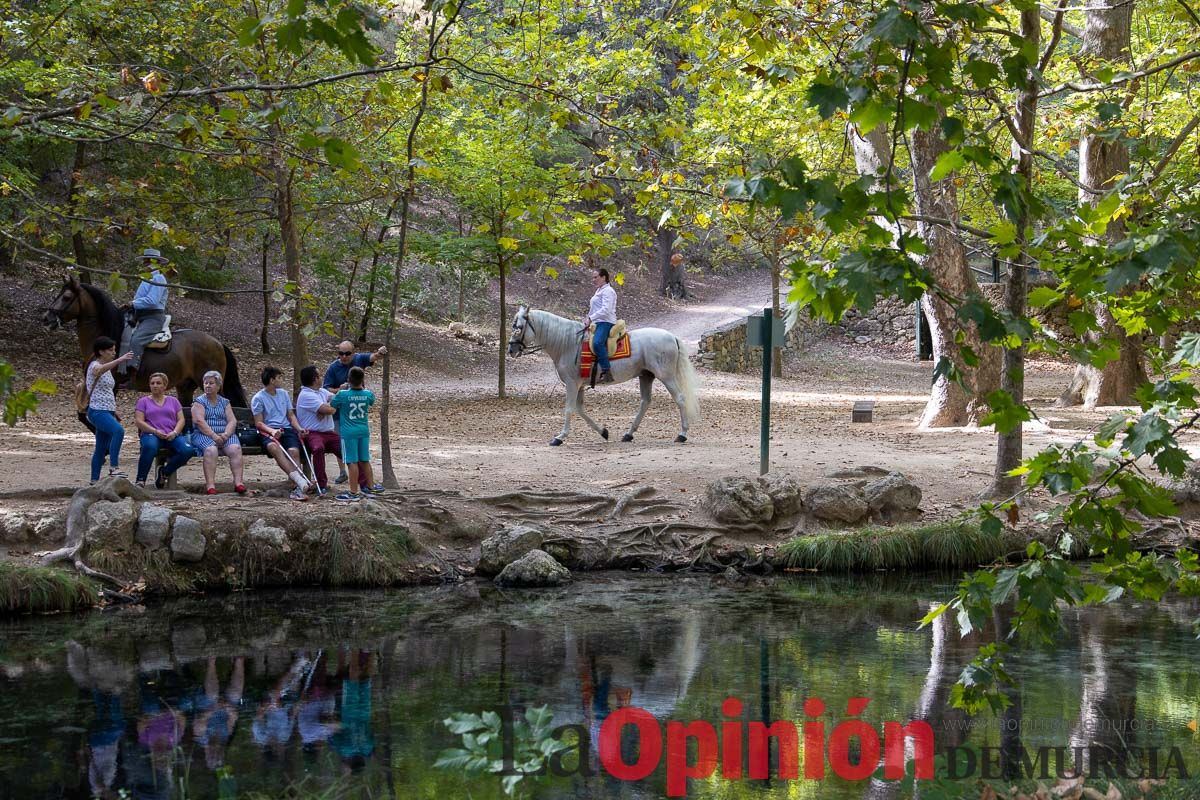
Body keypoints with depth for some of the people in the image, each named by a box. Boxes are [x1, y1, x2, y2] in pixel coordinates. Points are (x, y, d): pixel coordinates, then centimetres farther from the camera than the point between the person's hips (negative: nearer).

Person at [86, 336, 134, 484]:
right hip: (97, 411, -10)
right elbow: (100, 370, -36)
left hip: (107, 412, 10)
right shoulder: (95, 366, -9)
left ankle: (95, 480, 16)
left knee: (102, 448, 10)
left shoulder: (107, 368, 19)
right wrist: (120, 360, -50)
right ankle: (114, 467, -39)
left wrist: (113, 410, 23)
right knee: (118, 430, -33)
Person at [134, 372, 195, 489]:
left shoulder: (173, 401, 23)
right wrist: (155, 431, -13)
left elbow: (181, 420, 13)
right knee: (150, 446, -41)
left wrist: (174, 433, -9)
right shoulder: (143, 401, 16)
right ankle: (140, 481, -36)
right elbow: (139, 421, 3)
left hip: (172, 435, 3)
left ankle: (164, 472, -9)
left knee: (188, 450, -29)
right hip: (151, 434, -3)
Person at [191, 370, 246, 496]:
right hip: (204, 435, -3)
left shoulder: (225, 402, 19)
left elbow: (232, 421, 8)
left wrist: (226, 434, -13)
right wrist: (214, 436, -18)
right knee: (211, 449, -35)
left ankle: (238, 482, -35)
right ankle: (210, 485, -42)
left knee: (236, 448, -28)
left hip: (224, 435, 3)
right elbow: (199, 421, -6)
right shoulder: (199, 402, 9)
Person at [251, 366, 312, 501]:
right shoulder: (258, 398, 4)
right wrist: (272, 431, -20)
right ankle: (299, 480, -47)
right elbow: (259, 423, -1)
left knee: (294, 450, -29)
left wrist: (299, 428, 1)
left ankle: (299, 489, -38)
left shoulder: (283, 393, 19)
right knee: (274, 447, -38)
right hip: (268, 432, -4)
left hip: (286, 429, 4)